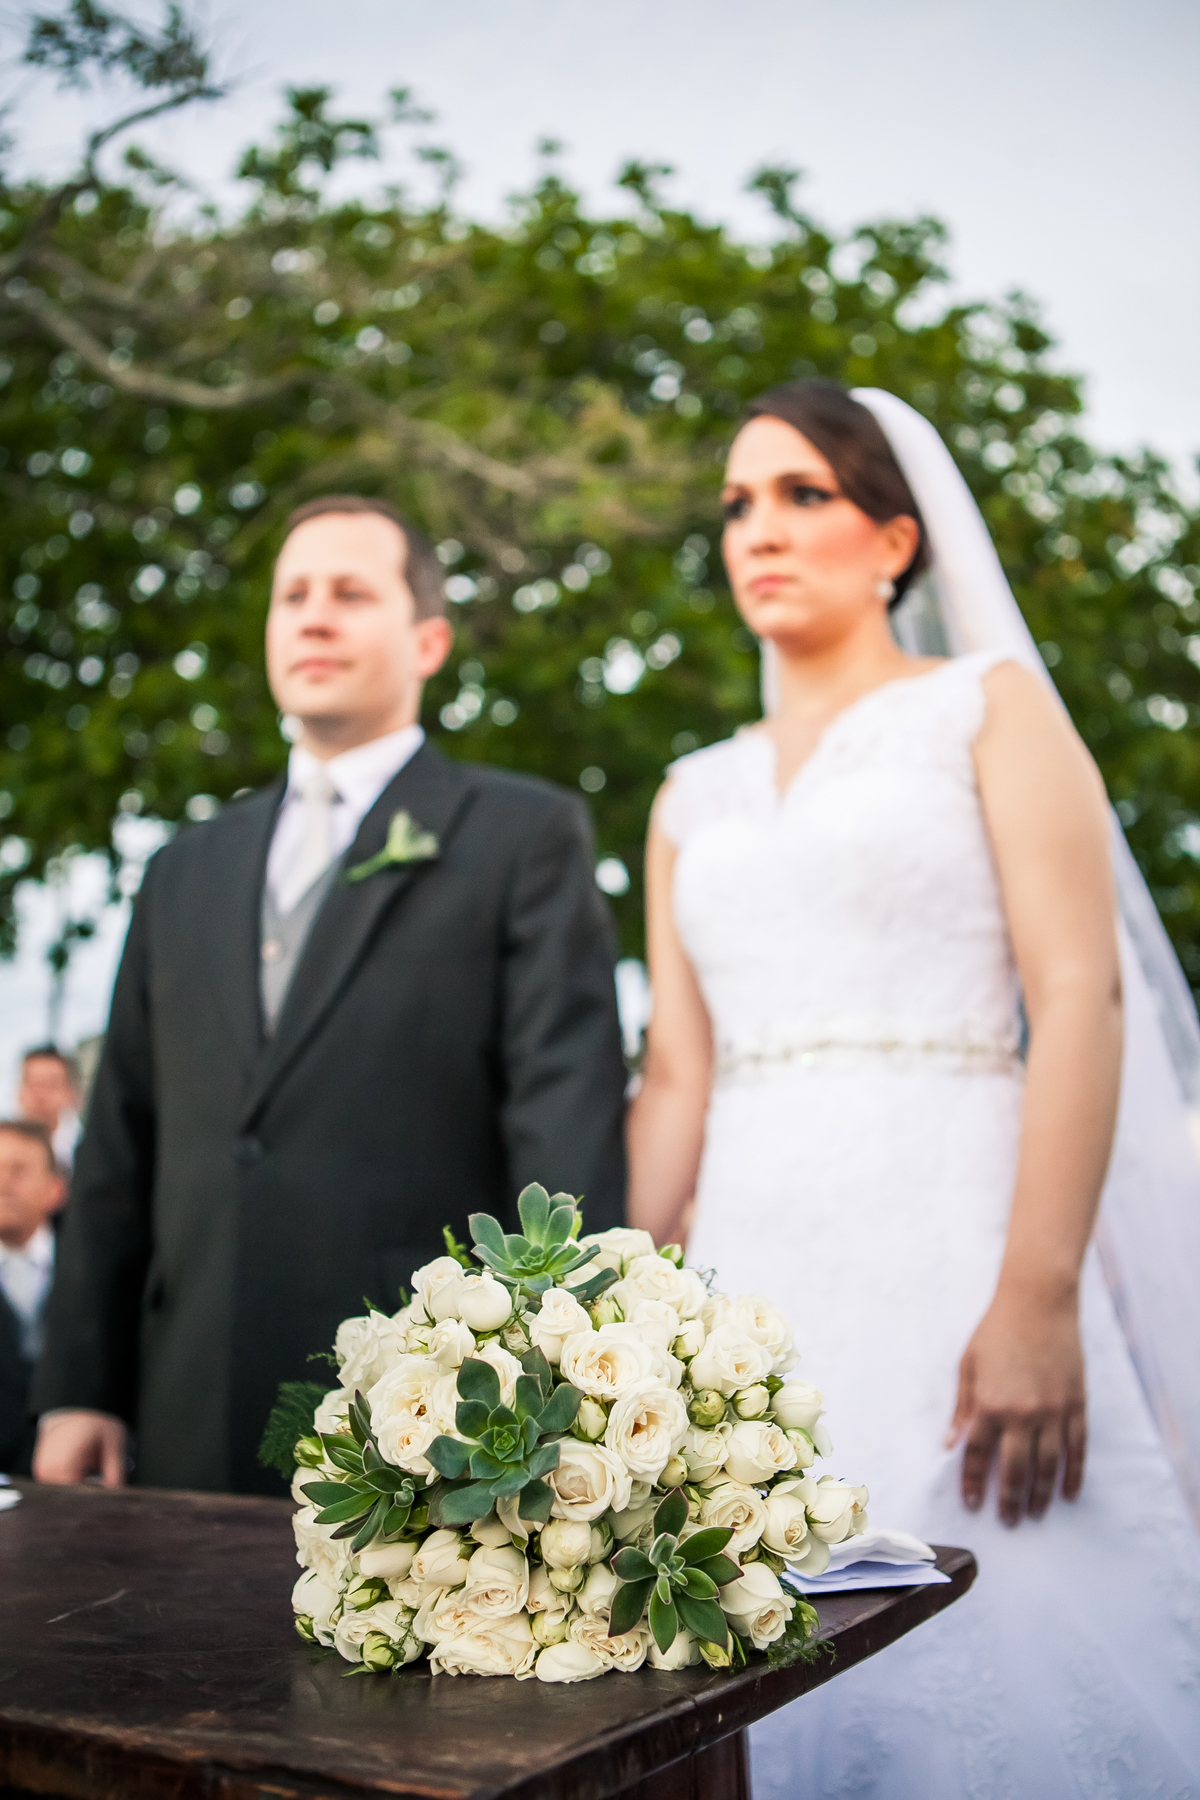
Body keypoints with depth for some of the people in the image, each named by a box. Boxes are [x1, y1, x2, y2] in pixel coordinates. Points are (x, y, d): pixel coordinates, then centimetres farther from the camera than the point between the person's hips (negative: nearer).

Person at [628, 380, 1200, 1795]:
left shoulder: (989, 707, 4)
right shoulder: (695, 797, 17)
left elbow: (1081, 996, -7)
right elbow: (676, 1075, 12)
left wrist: (1040, 1300, -18)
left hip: (954, 1252, -4)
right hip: (756, 1283, 4)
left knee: (1000, 1667, -3)